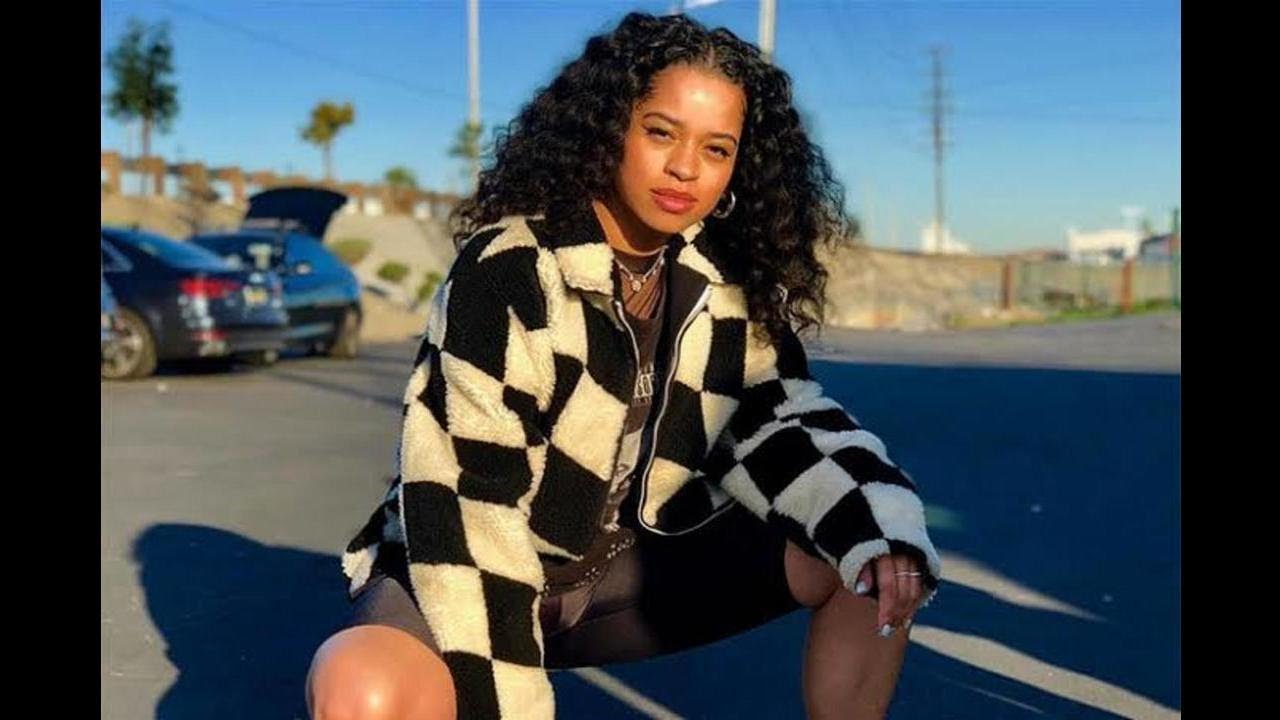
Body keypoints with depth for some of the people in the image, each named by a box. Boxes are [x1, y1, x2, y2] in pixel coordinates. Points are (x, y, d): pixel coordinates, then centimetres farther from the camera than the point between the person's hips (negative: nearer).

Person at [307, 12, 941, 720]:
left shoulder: (730, 286, -4)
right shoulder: (507, 270, -21)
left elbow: (779, 423, -2)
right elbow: (465, 496, -23)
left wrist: (881, 529, -22)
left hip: (628, 570, 5)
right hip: (488, 573, -5)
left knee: (874, 562, -6)